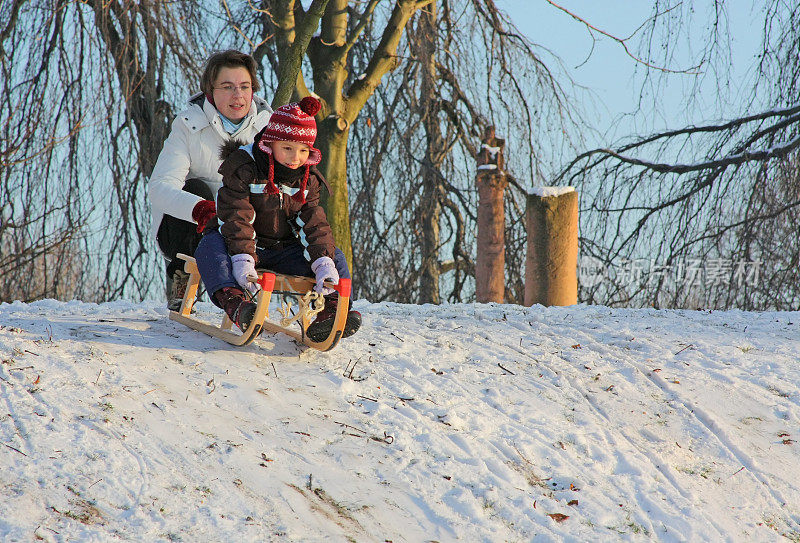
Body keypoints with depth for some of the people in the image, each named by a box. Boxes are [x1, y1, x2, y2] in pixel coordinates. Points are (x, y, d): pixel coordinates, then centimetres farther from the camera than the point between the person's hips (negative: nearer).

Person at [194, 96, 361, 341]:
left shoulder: (308, 179, 3)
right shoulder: (242, 167, -14)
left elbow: (313, 224, -2)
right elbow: (235, 217, -22)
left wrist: (323, 263, -21)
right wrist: (242, 260, -37)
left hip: (283, 248, 5)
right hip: (244, 244, -4)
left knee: (335, 257, -12)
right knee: (210, 248, -37)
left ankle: (331, 309, -30)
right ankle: (234, 302, -61)